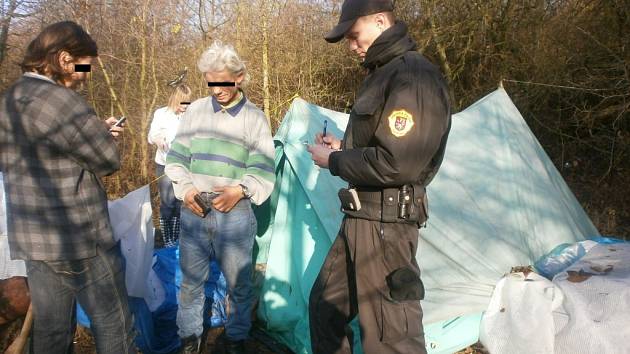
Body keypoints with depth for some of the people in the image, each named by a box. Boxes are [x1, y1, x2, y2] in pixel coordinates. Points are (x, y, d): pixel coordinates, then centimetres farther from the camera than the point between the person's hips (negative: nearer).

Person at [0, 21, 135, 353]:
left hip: (31, 236, 9)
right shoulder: (58, 99, -20)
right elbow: (108, 161, -14)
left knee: (51, 327, 17)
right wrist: (101, 135, 6)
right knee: (113, 323, 5)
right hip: (77, 238, -9)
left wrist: (97, 131, 11)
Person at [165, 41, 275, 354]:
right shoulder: (195, 110, 6)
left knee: (239, 282, 8)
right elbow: (176, 158, 10)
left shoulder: (254, 117, 1)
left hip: (235, 213, -2)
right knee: (190, 280, 11)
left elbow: (262, 172, 0)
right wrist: (186, 188, -7)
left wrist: (240, 190, -18)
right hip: (194, 211, 2)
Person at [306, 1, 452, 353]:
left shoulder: (413, 77, -17)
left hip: (384, 222, -10)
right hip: (360, 218, 10)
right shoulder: (385, 73, 16)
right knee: (325, 305, 20)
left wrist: (334, 161, -13)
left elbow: (397, 163, -25)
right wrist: (343, 148, 8)